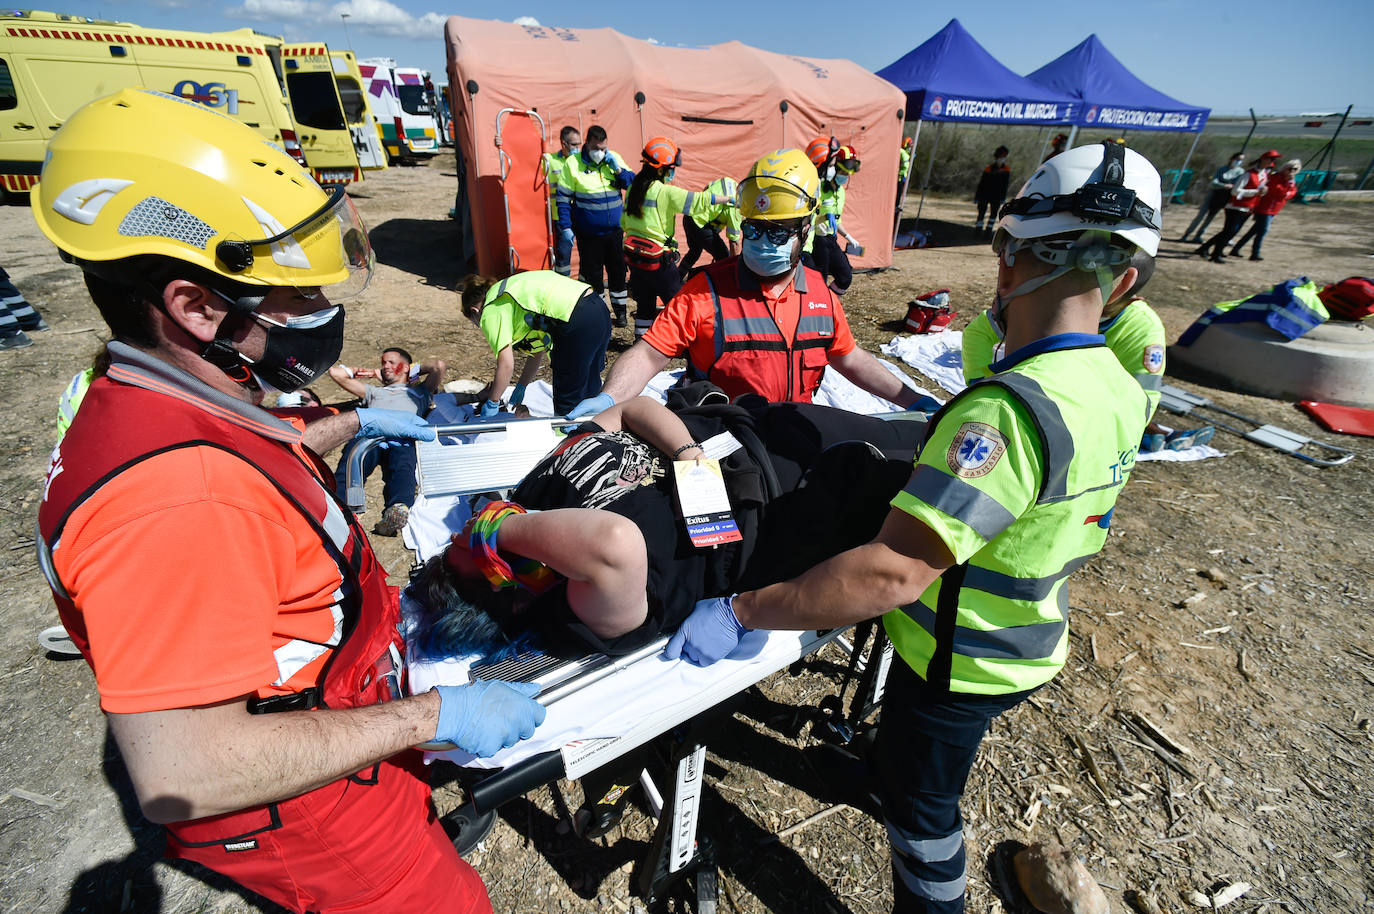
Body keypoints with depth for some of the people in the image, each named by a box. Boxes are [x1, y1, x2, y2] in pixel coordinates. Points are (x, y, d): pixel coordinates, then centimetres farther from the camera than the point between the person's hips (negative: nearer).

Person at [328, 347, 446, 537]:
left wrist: (415, 370, 42)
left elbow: (439, 365, 28)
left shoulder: (419, 392, 41)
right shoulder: (374, 391, 48)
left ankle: (398, 509, -65)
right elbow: (335, 372, 50)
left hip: (402, 437, -2)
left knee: (402, 468, -38)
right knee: (349, 467, -34)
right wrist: (371, 372, 54)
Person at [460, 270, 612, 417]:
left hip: (576, 322, -10)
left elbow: (506, 365, -1)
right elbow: (537, 350, 32)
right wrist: (520, 388, 39)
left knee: (567, 403, 5)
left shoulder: (491, 312, 4)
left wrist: (492, 403, 13)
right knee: (590, 392, 23)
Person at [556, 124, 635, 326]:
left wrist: (617, 169, -12)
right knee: (592, 274, 5)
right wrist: (565, 227, -10)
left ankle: (620, 310, 26)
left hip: (615, 231, 3)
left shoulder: (615, 159, 4)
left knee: (618, 271, 11)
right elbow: (563, 198, -5)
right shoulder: (573, 163, -6)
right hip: (588, 234, -3)